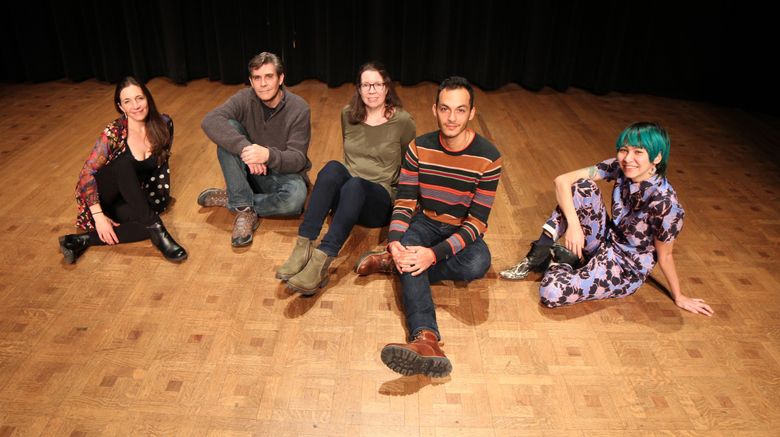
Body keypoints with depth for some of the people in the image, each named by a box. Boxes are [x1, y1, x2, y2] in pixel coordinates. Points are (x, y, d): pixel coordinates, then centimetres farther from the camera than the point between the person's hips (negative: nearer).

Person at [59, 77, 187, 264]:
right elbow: (87, 173, -19)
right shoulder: (114, 132, -20)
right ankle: (156, 229, -38)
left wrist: (161, 196, -2)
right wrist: (99, 217, -26)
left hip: (135, 198, 4)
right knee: (124, 163, -36)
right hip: (102, 196, -4)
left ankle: (84, 240, -27)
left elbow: (162, 164, 5)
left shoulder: (164, 125, -9)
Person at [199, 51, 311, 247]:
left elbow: (297, 159, -19)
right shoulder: (245, 98, -9)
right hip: (251, 173, 2)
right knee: (228, 129, -23)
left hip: (285, 174, -2)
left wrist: (268, 155, -41)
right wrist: (244, 147, -42)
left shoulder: (299, 108, -14)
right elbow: (210, 121, -26)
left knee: (295, 197, -37)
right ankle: (245, 210, -23)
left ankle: (230, 200, -13)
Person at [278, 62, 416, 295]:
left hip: (381, 201, -3)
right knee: (333, 168, -32)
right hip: (345, 195, 3)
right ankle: (303, 247, -42)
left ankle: (320, 262, -52)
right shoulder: (348, 114, 9)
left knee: (354, 185, -38)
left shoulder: (402, 121, -3)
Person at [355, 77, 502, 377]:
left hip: (463, 231, -1)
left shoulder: (488, 158, -15)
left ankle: (391, 263, -20)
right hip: (425, 223, 1)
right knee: (410, 253, -34)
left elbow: (477, 221, -19)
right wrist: (394, 241, -29)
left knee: (477, 265, -35)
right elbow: (405, 201, -7)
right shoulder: (419, 148, -5)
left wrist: (435, 254, -33)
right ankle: (426, 339, -50)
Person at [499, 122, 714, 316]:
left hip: (626, 269, -6)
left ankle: (563, 260, 6)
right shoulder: (620, 168, -12)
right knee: (582, 186, -18)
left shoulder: (664, 202, -28)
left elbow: (664, 255, -13)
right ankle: (540, 254, -10)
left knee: (551, 293, -27)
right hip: (606, 242, 6)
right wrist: (574, 223, -25)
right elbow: (563, 180, -15)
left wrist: (679, 298, -2)